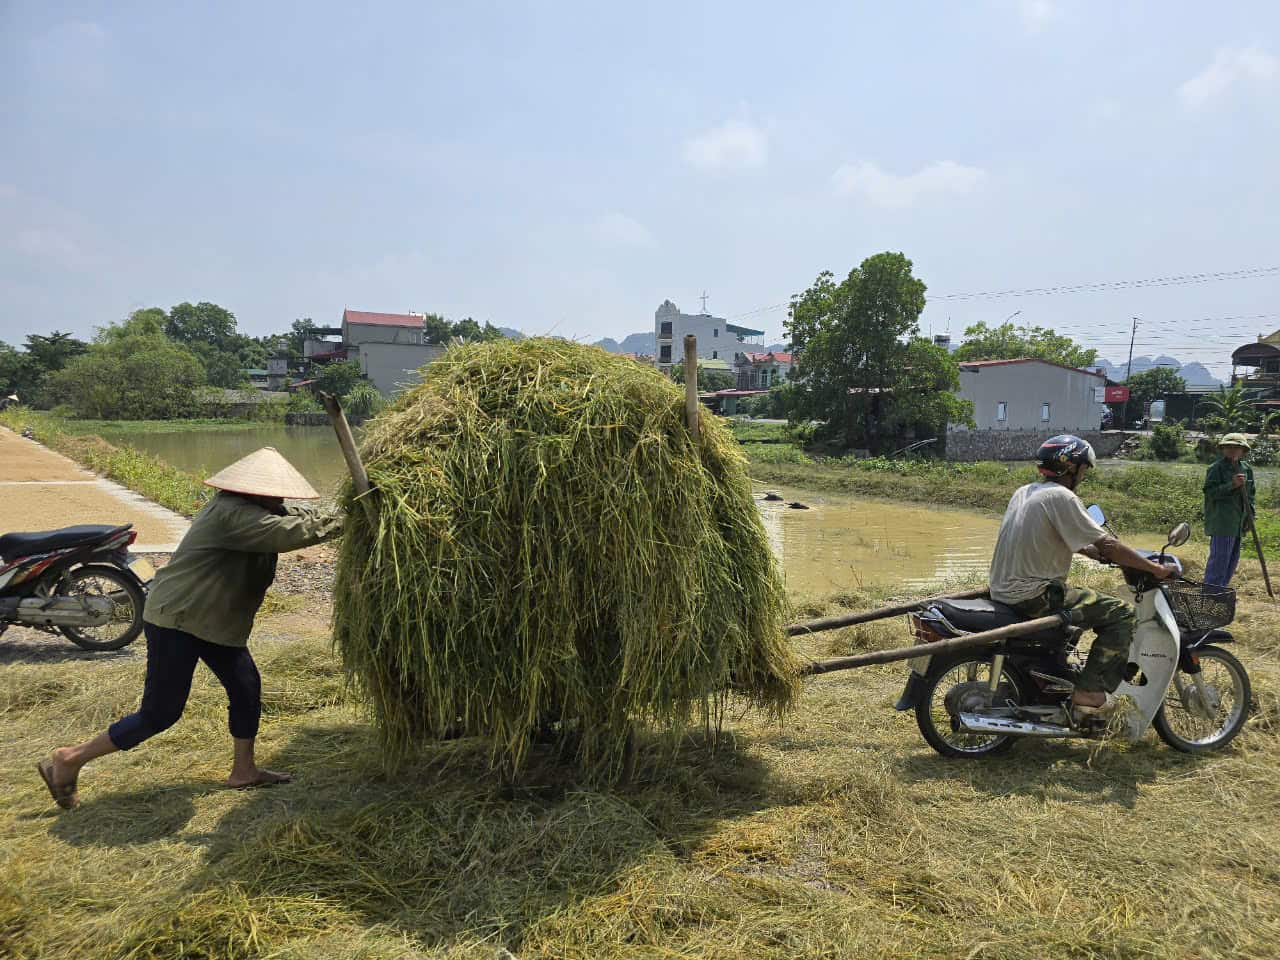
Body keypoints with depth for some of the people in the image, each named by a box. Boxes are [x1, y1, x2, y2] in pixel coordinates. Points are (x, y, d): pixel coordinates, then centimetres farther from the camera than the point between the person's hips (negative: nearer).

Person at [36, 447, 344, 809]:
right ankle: (70, 760, 18)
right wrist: (340, 523, -25)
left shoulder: (251, 508, 3)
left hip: (216, 621, 10)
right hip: (176, 620, -10)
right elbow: (288, 533, -33)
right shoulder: (233, 514, -27)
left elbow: (299, 515, 9)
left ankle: (243, 770, 25)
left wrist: (337, 516, -5)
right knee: (160, 714, 0)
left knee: (246, 688, 11)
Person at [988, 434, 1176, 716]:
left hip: (1004, 591, 10)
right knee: (1121, 613, -4)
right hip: (1033, 595, -10)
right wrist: (1155, 568, -6)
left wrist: (1095, 553, 20)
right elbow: (1106, 544, -15)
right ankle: (1090, 692, -6)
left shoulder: (1023, 492, 13)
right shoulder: (1060, 497, -14)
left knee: (1066, 596, 37)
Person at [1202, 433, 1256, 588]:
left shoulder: (1246, 469, 14)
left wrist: (1250, 515, 13)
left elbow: (1251, 494, 22)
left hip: (1239, 523, 8)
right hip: (1222, 522, -8)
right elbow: (1209, 492, -15)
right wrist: (1232, 485, -25)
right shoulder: (1216, 468, -8)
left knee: (1233, 559, 14)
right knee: (1219, 559, -10)